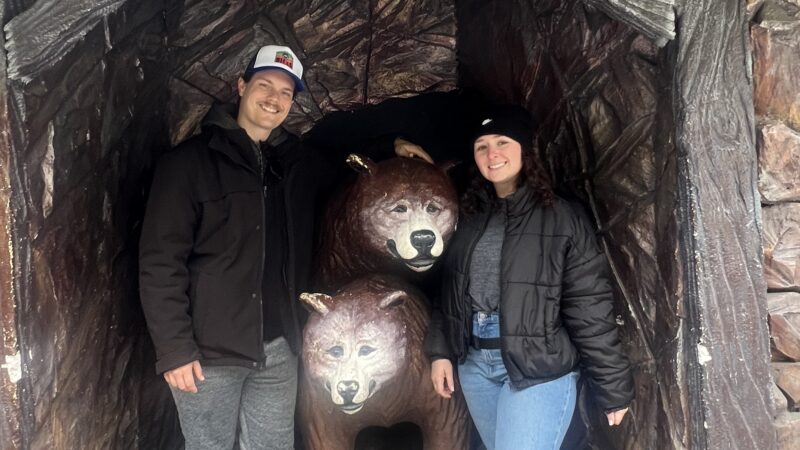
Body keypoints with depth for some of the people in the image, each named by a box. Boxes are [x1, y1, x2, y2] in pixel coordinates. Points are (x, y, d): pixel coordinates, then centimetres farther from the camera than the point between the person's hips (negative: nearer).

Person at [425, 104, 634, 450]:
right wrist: (440, 351, 7)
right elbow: (450, 289, 14)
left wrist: (613, 387, -9)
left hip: (539, 368, -6)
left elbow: (590, 308, -10)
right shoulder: (471, 216, 9)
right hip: (475, 364, 6)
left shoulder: (561, 217, -8)